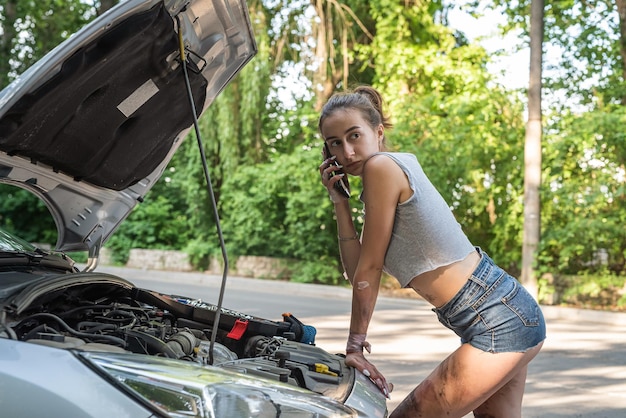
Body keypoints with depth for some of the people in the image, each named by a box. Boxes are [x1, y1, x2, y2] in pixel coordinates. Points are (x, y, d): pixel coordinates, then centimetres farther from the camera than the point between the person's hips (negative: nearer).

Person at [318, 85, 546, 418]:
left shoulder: (382, 166, -13)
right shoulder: (400, 167, 14)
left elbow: (370, 268, -10)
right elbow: (357, 272, 9)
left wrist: (355, 345, -4)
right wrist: (340, 203, 4)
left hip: (499, 323, -10)